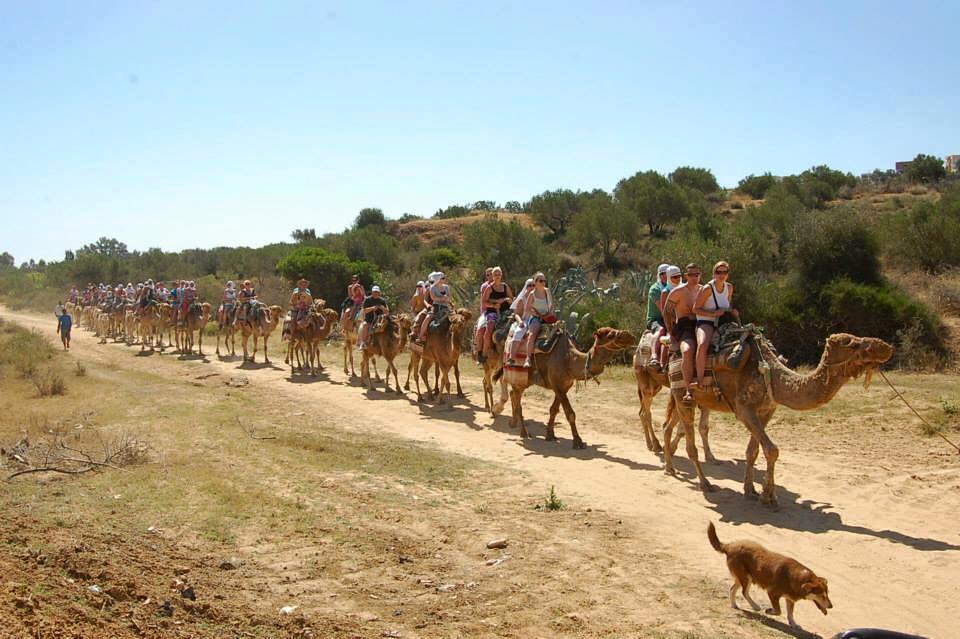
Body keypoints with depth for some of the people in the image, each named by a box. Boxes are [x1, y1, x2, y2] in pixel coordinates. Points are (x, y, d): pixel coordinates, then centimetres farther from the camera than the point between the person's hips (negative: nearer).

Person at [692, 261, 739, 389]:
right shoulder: (707, 288, -10)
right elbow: (695, 309, -8)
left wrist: (732, 311, 3)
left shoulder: (729, 287, 10)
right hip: (705, 322, -7)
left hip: (722, 324, 7)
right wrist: (713, 314, -19)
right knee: (702, 345, -36)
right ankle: (699, 381, -38)